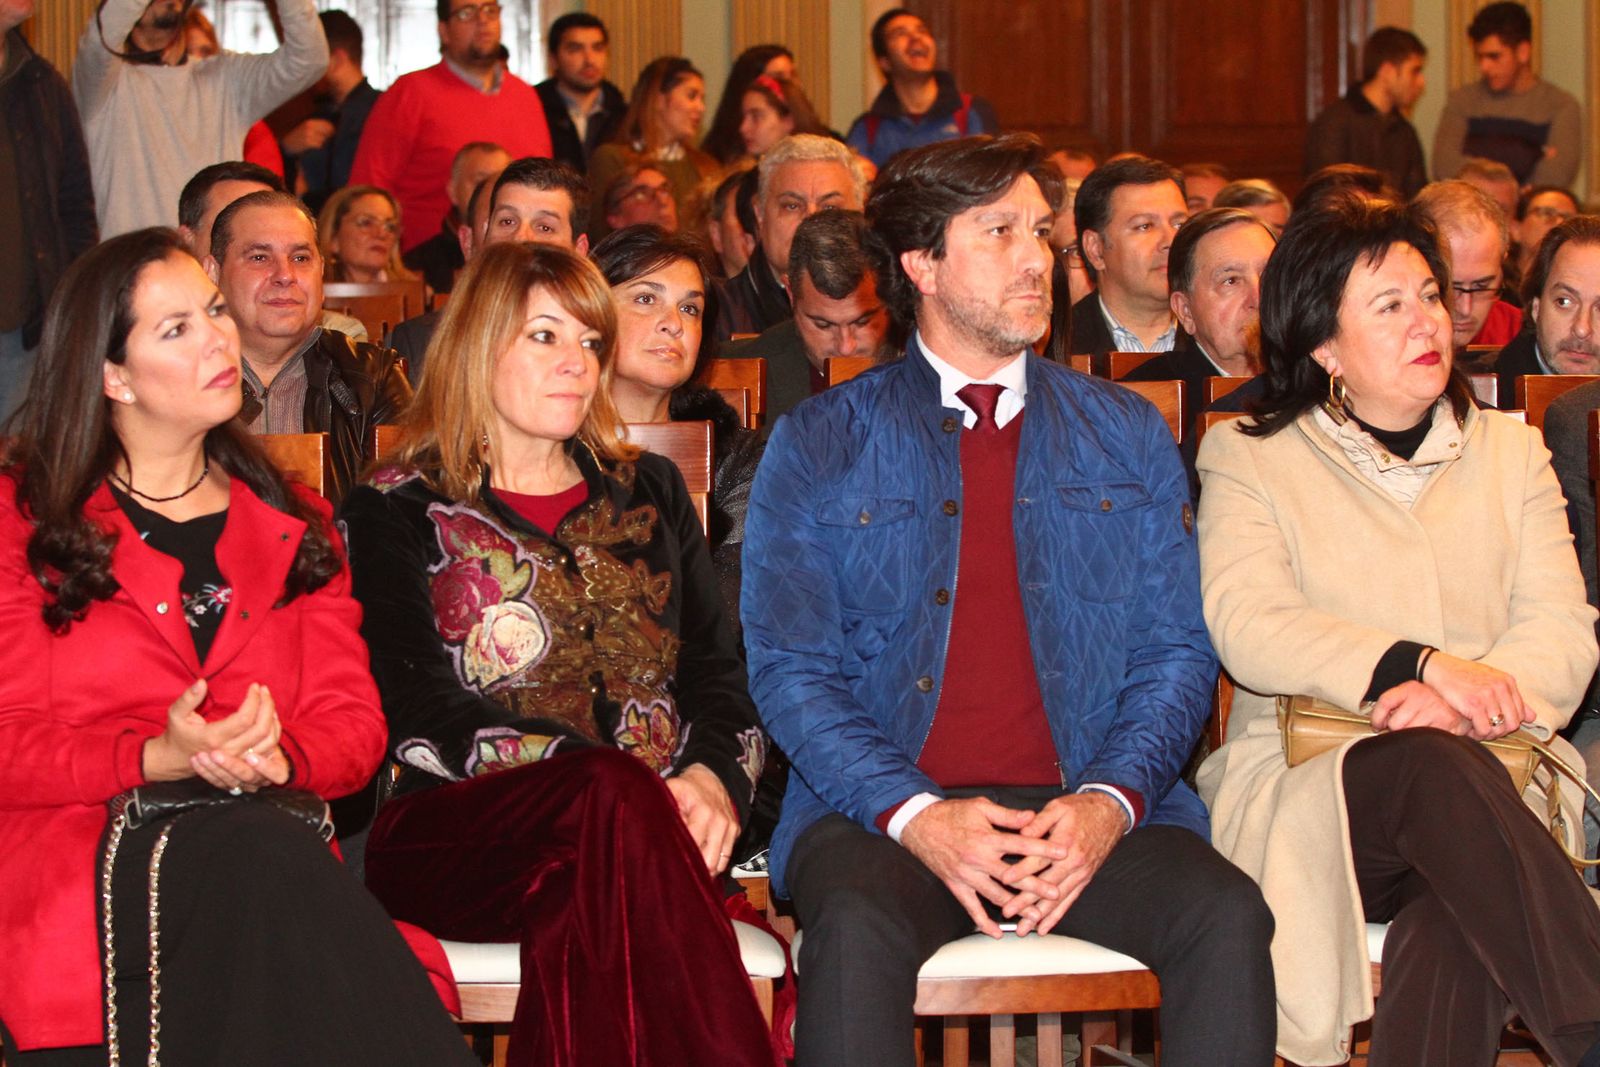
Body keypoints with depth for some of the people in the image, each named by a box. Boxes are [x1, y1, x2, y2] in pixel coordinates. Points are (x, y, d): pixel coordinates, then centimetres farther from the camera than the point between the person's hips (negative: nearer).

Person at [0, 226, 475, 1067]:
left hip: (272, 834, 3)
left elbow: (353, 724, 13)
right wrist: (161, 757, -16)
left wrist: (274, 758, -12)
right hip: (82, 851, -3)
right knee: (256, 855, -37)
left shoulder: (293, 526, 23)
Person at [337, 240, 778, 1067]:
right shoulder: (395, 514, 11)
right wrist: (622, 787, -17)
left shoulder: (648, 493, 25)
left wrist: (716, 776, -8)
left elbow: (718, 671, 18)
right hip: (454, 829, -2)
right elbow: (421, 717, -3)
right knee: (613, 791, -38)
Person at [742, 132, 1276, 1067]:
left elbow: (1178, 653, 11)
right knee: (857, 927, -35)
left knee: (1228, 915, -27)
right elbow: (791, 668, 1)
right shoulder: (820, 446, 9)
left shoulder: (1129, 436, 16)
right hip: (884, 806, -2)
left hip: (1087, 807, 2)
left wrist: (1110, 800, -9)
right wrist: (913, 814, -15)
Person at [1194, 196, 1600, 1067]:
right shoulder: (1247, 457, 12)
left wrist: (1462, 700, -15)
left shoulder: (1510, 451, 21)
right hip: (1306, 789, -2)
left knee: (1459, 916, -36)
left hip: (1484, 779, 2)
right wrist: (1421, 666, -20)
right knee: (1438, 766, -37)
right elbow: (1248, 629, -6)